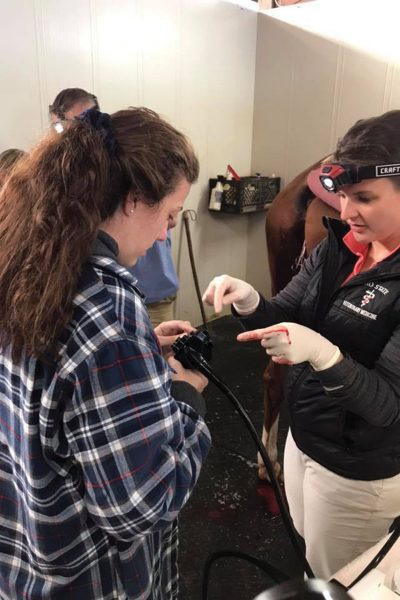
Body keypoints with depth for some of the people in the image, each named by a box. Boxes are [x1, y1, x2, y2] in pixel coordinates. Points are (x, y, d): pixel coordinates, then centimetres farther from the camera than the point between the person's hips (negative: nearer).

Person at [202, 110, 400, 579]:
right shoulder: (337, 247, -5)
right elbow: (285, 316, -1)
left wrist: (323, 353, -44)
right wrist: (250, 302, -22)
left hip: (358, 470, -6)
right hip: (303, 437, 6)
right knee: (309, 555, 30)